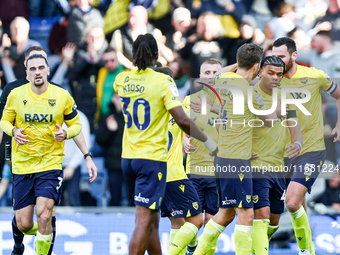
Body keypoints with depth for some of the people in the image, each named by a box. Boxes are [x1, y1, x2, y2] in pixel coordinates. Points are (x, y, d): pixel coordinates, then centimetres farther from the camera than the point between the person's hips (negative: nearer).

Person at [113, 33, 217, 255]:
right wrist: (208, 140, -4)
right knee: (144, 222, -8)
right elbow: (182, 120, -17)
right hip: (152, 158, -6)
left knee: (152, 220, 17)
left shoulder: (121, 80, 4)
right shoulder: (162, 81, -12)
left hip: (128, 157, 6)